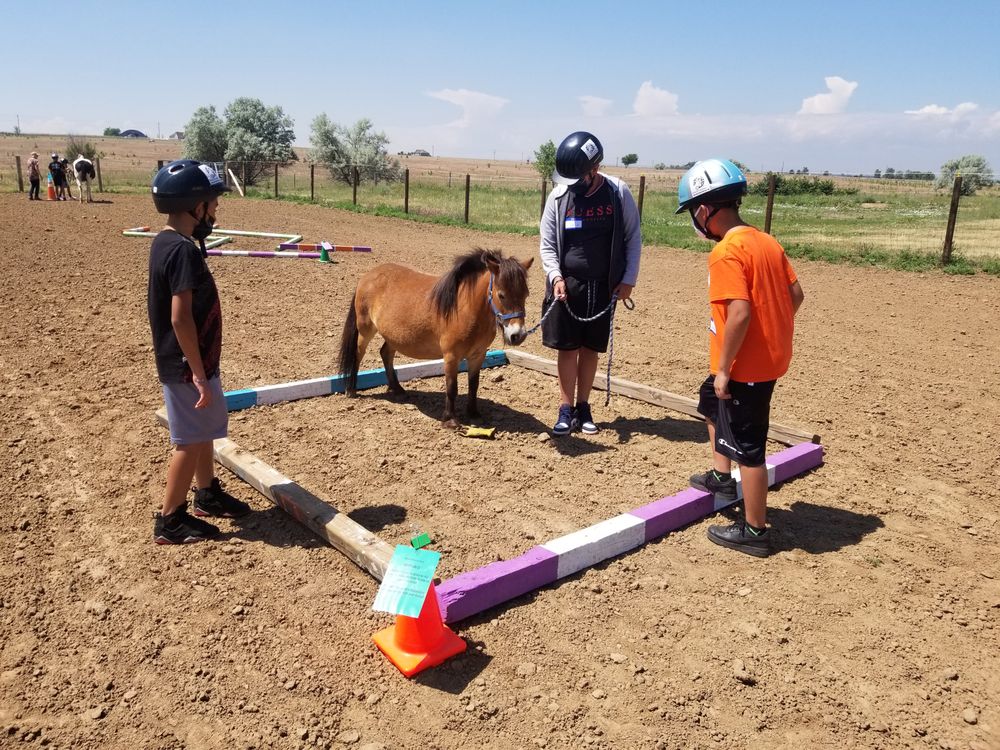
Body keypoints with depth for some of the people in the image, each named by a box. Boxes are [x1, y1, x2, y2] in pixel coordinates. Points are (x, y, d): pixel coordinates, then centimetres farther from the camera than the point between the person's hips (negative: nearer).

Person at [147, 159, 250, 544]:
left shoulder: (166, 242, 7)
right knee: (190, 440, 2)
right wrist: (198, 373, -22)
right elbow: (180, 318, -26)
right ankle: (170, 520, 15)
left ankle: (208, 493, 39)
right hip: (186, 365, -10)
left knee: (204, 430, 22)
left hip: (186, 361, 10)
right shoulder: (183, 250, -23)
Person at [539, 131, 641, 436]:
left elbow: (633, 237, 1)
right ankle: (566, 410, 11)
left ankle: (583, 407, 22)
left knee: (590, 348, 9)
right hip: (567, 285, 0)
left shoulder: (618, 193, -7)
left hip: (604, 286, 0)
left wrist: (628, 279, -4)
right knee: (568, 348, 2)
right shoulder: (559, 196, -5)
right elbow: (547, 244, 0)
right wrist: (555, 276, -15)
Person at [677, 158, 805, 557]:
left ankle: (755, 531, 16)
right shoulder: (767, 241, 6)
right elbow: (795, 293, 10)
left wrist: (723, 369, -20)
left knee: (747, 447, 3)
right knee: (711, 400, 30)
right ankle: (722, 477, 42)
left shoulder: (726, 252, -21)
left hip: (745, 366, -10)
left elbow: (739, 312, -28)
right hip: (771, 357, 10)